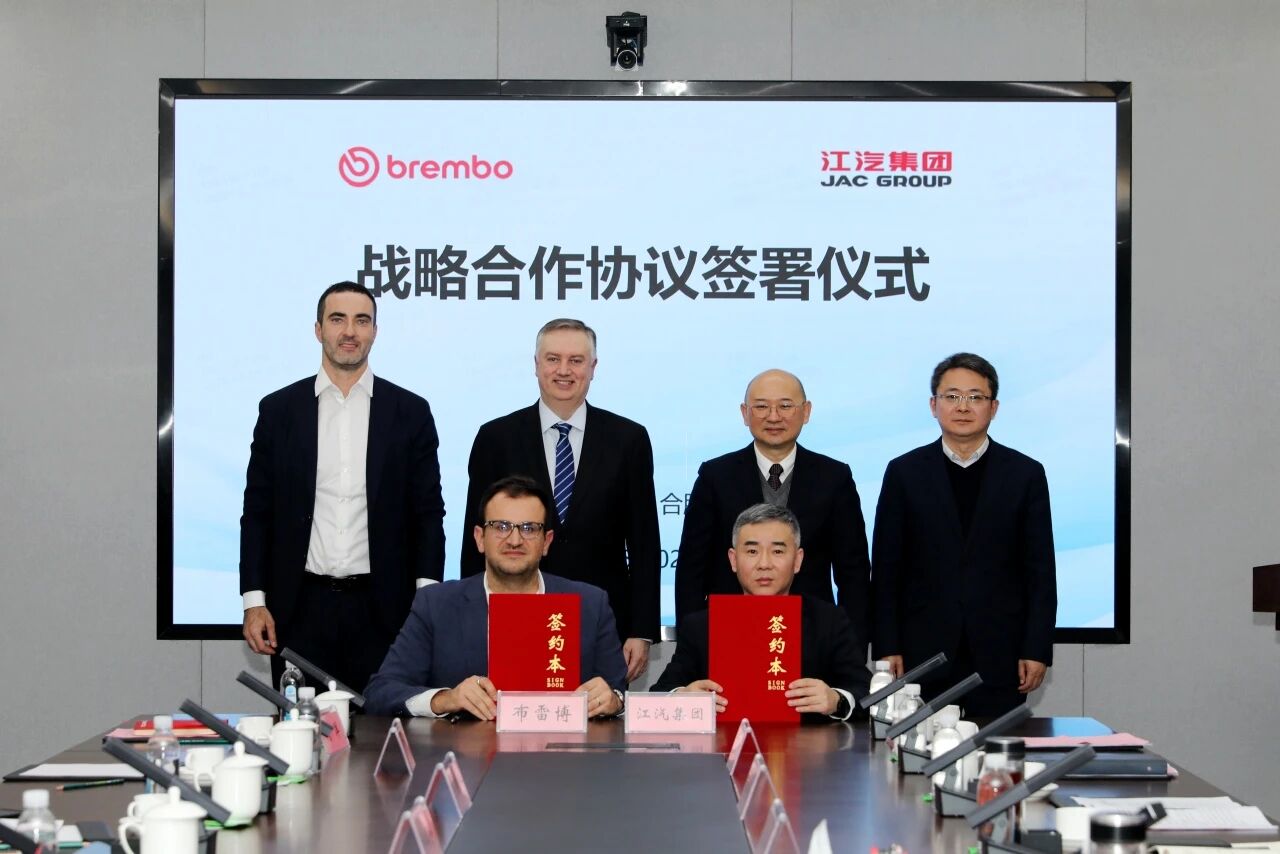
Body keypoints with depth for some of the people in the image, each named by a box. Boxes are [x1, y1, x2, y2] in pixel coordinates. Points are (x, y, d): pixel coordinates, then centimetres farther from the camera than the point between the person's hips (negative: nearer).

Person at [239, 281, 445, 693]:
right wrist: (254, 601, 0)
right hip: (300, 610, 1)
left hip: (382, 610, 0)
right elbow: (258, 513, 7)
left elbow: (428, 512, 5)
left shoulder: (410, 412, 5)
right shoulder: (278, 410, 6)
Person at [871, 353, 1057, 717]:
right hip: (923, 653, 0)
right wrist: (887, 648, -2)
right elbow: (886, 570, 5)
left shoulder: (1026, 474, 6)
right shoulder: (904, 472, 6)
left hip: (1000, 657, 0)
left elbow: (1040, 571, 5)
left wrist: (1037, 650, -2)